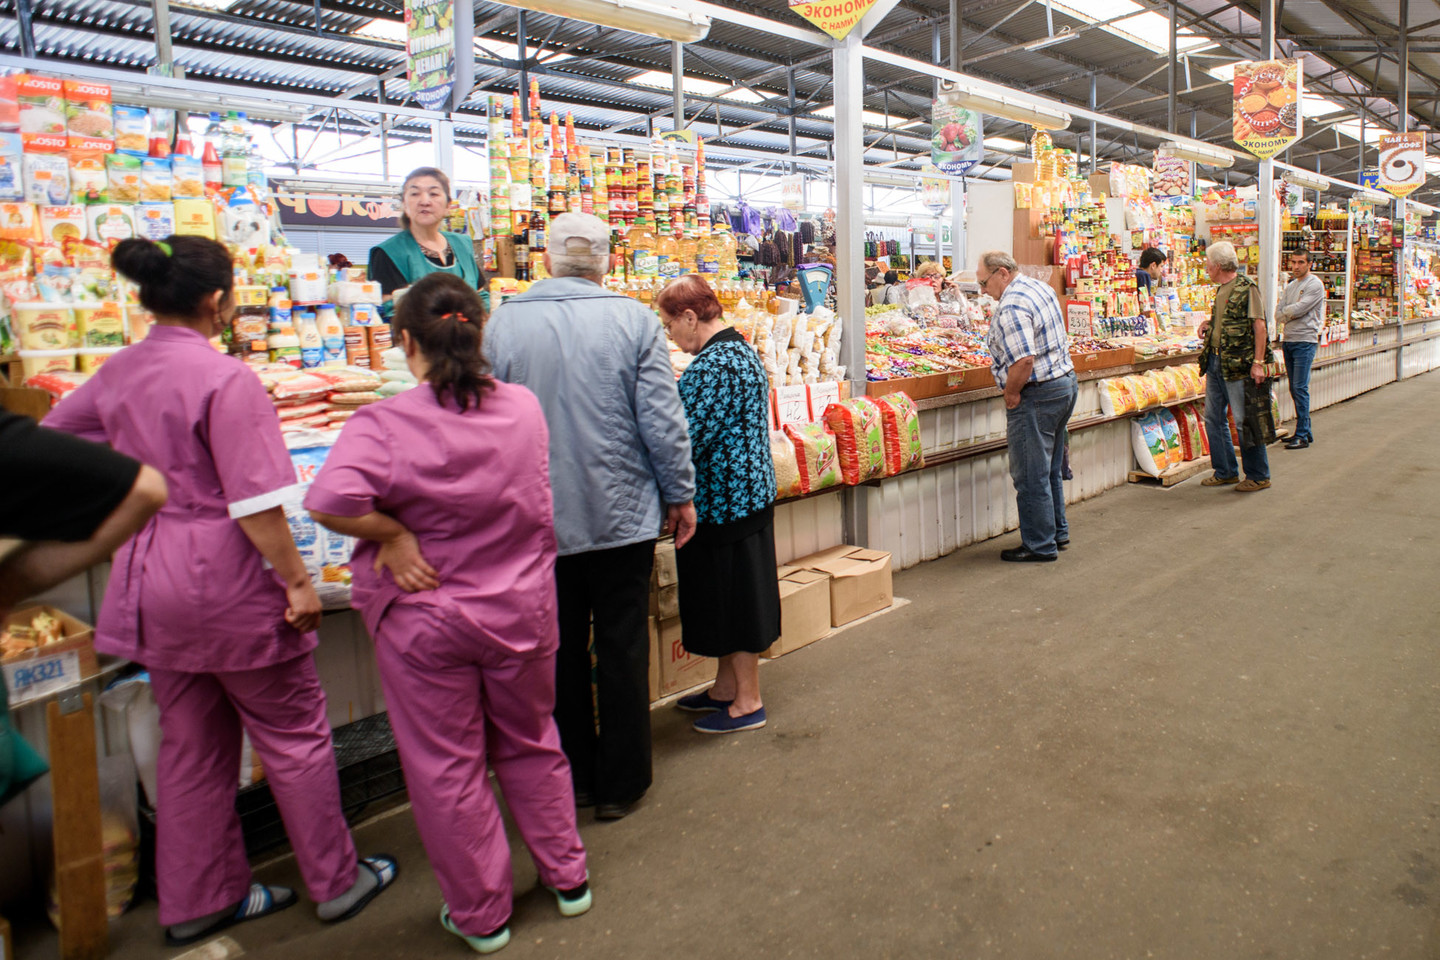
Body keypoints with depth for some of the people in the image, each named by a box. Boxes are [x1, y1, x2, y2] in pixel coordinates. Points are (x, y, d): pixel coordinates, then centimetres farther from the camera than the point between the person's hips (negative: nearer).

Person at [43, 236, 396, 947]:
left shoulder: (118, 372, 5)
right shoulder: (225, 379, -19)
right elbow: (255, 502, -21)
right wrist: (297, 580, -14)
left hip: (151, 579, 8)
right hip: (225, 577, -7)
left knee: (191, 742, 19)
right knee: (294, 733, 8)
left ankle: (196, 900, 33)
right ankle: (336, 881, 23)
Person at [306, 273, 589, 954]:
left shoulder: (384, 423, -19)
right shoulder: (523, 407, -5)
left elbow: (331, 501, -33)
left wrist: (394, 533, -17)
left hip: (426, 617, -3)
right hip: (522, 610, 4)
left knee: (446, 769, 14)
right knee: (531, 746, 22)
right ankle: (567, 878, 37)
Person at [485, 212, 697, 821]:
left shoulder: (504, 323, -4)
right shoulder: (634, 320, -8)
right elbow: (662, 418, -9)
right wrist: (680, 495, 3)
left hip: (540, 520, 2)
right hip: (622, 515, -1)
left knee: (561, 652, 15)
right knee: (622, 650, 11)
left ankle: (570, 781, 30)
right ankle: (620, 785, 23)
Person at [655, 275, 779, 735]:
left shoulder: (712, 366, -22)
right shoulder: (741, 349, 11)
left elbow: (689, 439, -23)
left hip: (725, 500, -10)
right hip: (748, 491, 10)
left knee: (733, 595, 2)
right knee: (733, 594, 18)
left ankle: (748, 703, 16)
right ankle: (726, 687, 33)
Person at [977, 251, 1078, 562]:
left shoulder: (1012, 306, -21)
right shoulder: (1040, 287, 12)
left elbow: (1024, 361, -30)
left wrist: (1011, 395, -14)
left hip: (1037, 394, -11)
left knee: (1031, 475, 0)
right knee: (1051, 468, 20)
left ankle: (1040, 545, 8)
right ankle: (1057, 532, 31)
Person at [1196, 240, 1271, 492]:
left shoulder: (1246, 287, -11)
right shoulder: (1222, 290, 14)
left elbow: (1259, 325, -15)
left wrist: (1258, 362, -20)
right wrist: (1209, 324, 7)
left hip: (1237, 365, -9)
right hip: (1215, 361, 9)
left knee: (1244, 420, -3)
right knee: (1213, 417, 12)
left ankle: (1258, 476, 9)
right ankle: (1225, 472, 23)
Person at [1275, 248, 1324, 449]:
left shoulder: (1314, 285, -7)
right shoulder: (1290, 286, 17)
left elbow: (1297, 310, -16)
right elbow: (1279, 314, 10)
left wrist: (1286, 311, 4)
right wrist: (1290, 313, -9)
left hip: (1305, 341, -8)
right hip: (1288, 341, 8)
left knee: (1300, 389, -11)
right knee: (1295, 389, 10)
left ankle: (1302, 436, -8)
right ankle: (1306, 430, 18)